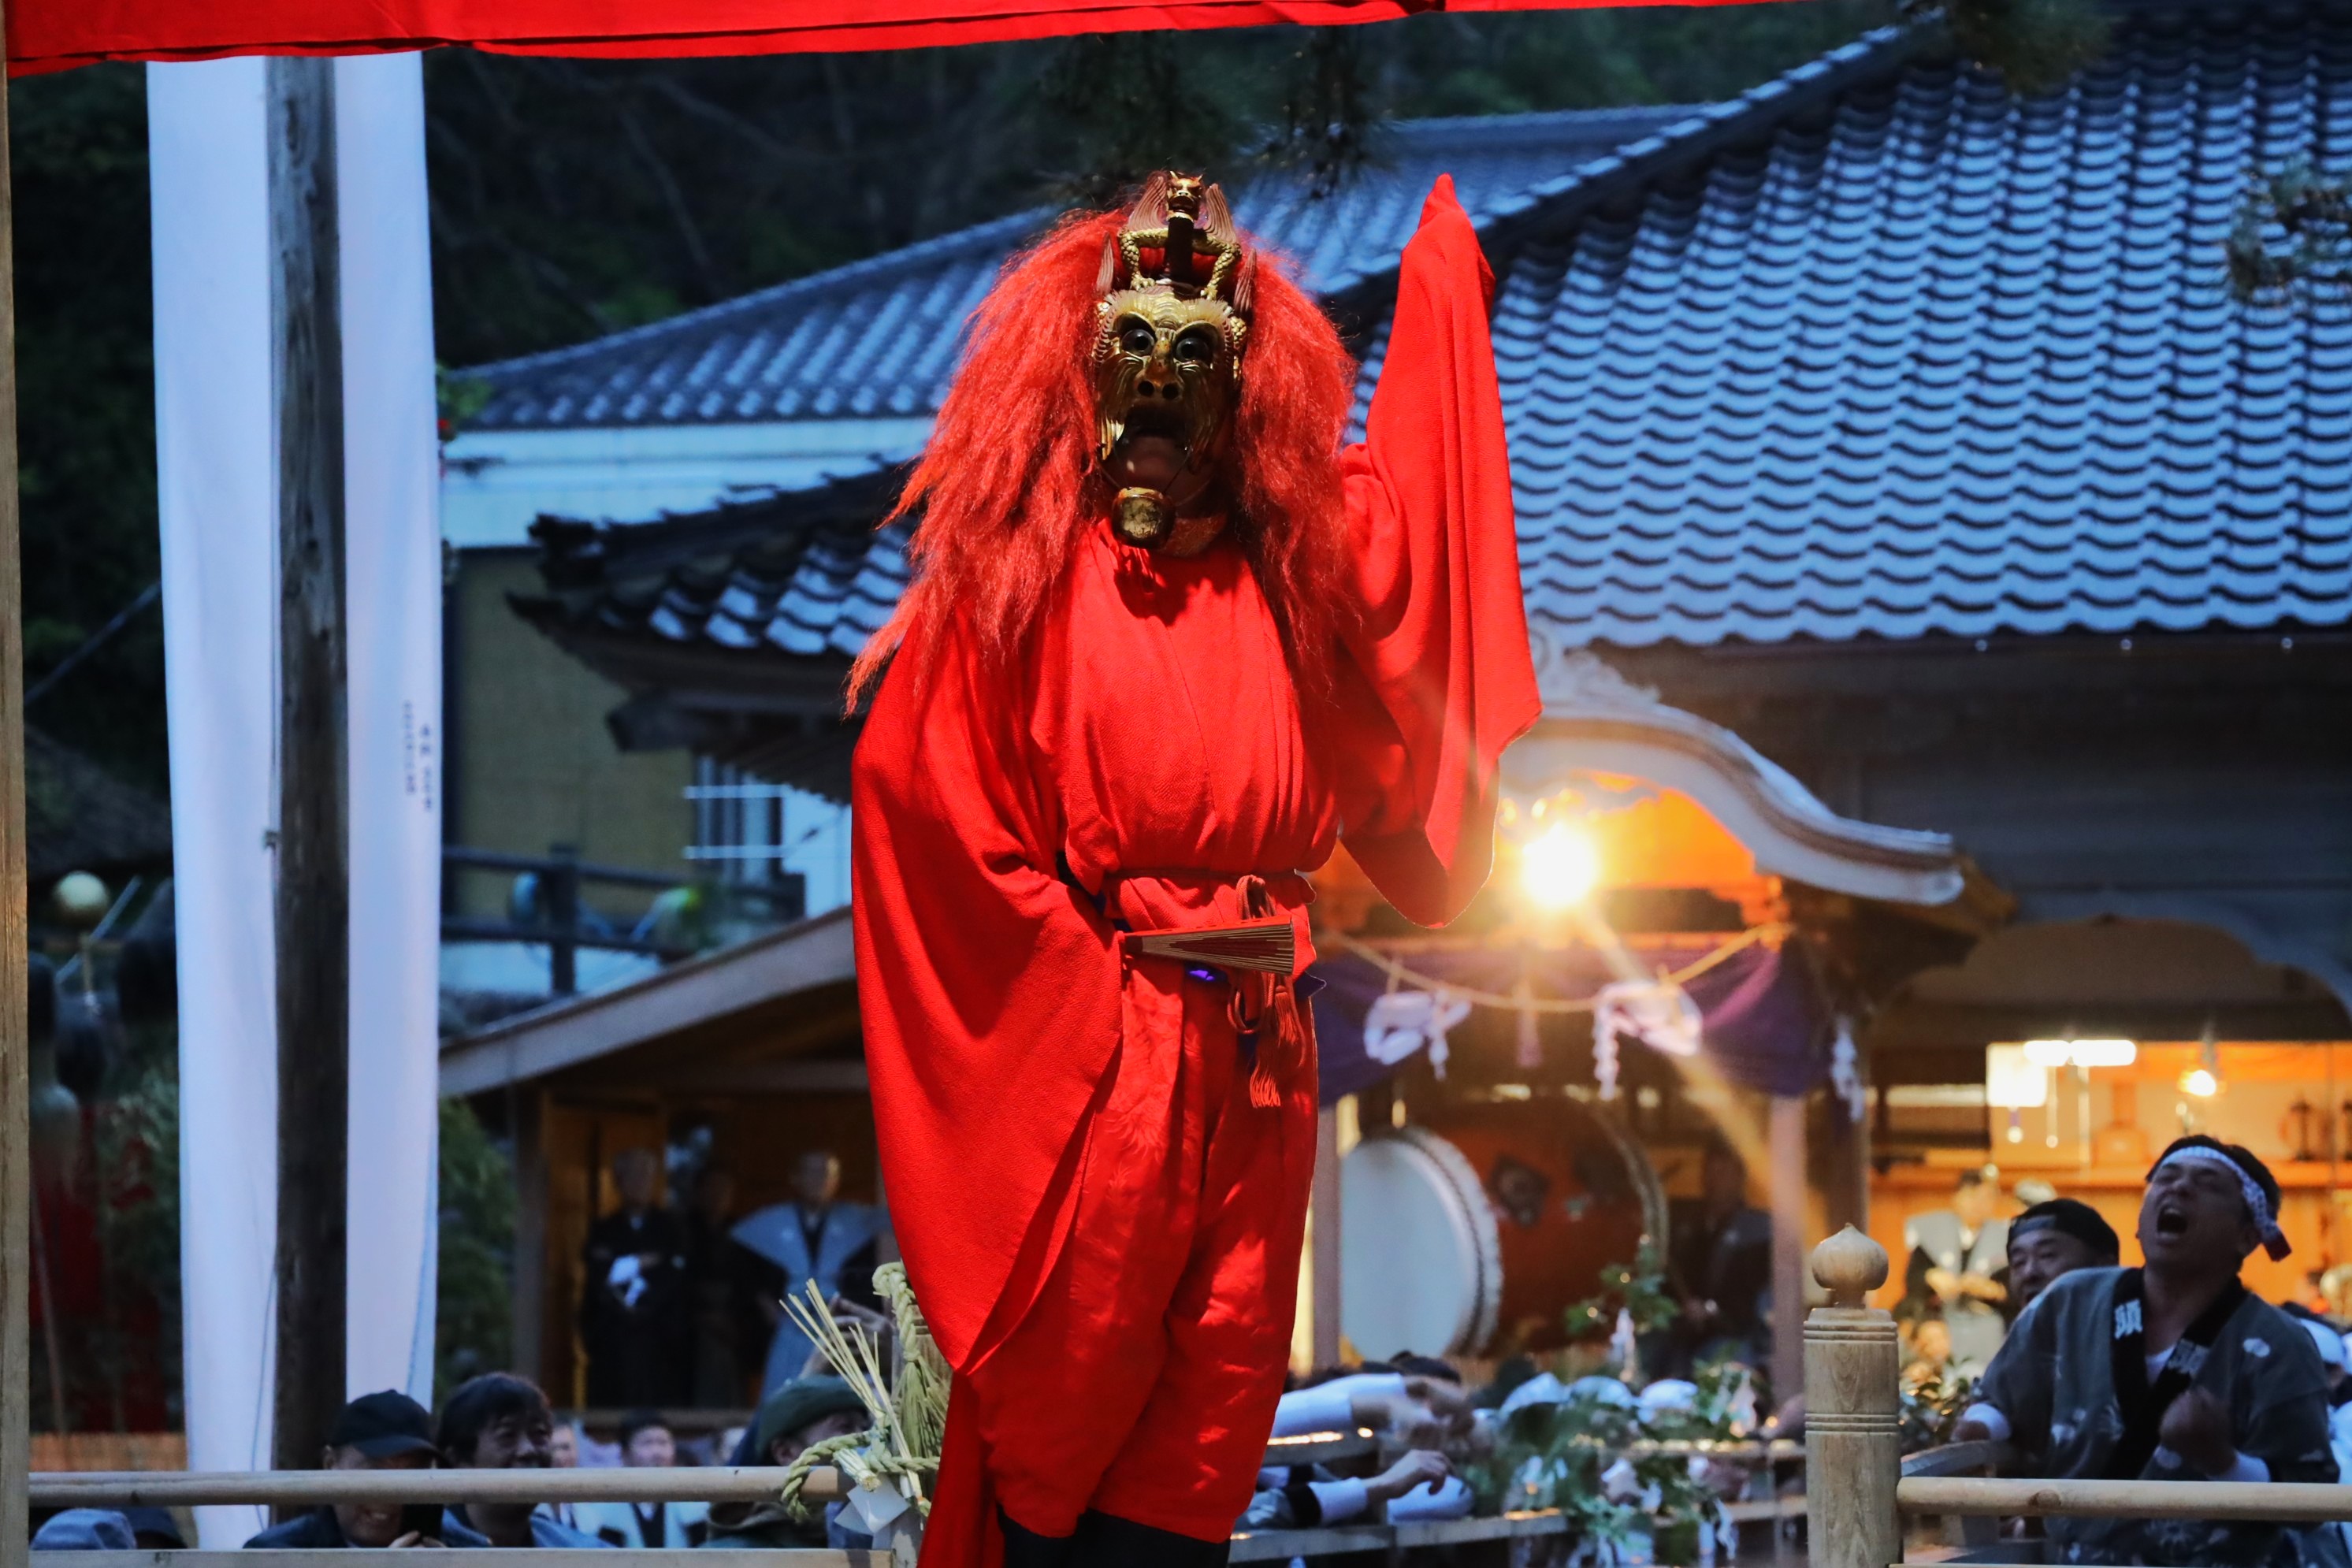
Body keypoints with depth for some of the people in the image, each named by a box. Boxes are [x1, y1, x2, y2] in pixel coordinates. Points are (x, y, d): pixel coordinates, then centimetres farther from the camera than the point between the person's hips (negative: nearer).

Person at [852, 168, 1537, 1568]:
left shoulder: (1286, 569, 12)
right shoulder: (1018, 572, -2)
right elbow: (918, 785, -8)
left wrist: (1448, 263, 38)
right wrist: (1085, 981, -9)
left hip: (1254, 1056, 5)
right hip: (1082, 1051, -5)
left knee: (1205, 1426, 3)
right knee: (1067, 1392, -3)